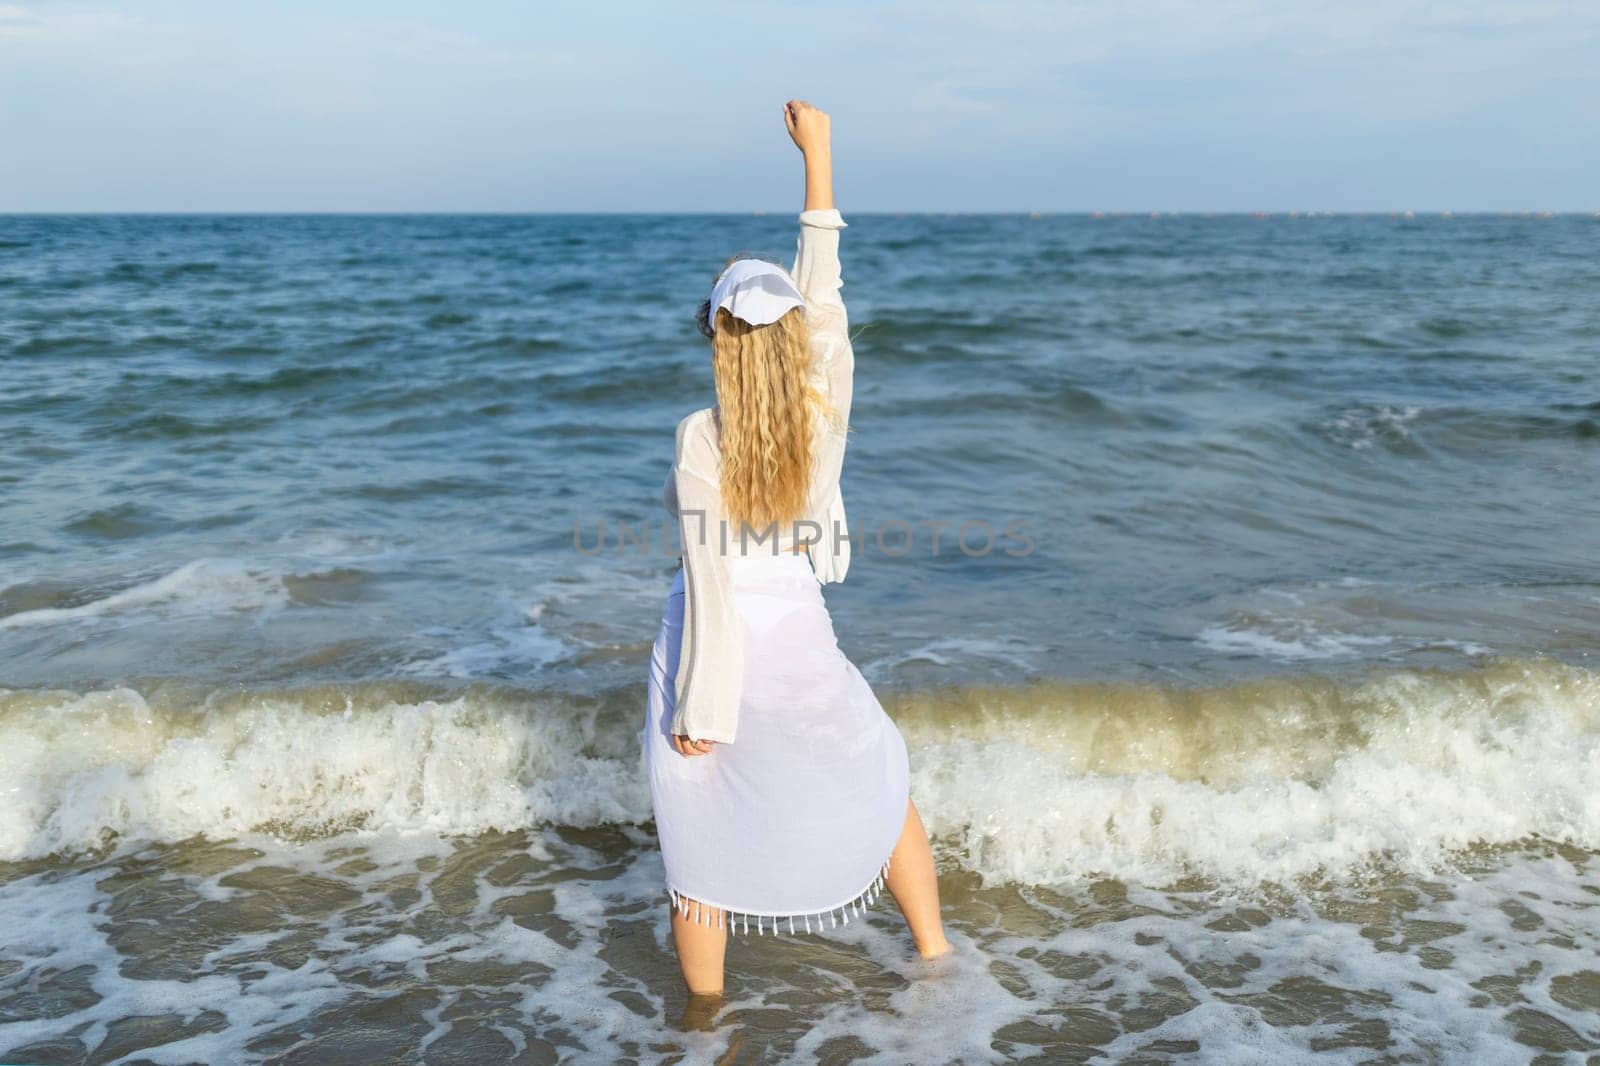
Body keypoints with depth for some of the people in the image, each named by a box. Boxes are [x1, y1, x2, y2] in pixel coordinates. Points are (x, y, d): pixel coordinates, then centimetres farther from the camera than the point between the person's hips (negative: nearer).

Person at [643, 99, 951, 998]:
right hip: (796, 640, 3)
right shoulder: (827, 408, -8)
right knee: (884, 786, 25)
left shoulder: (701, 438, -15)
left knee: (703, 836, 12)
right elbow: (824, 292, 5)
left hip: (713, 647, -2)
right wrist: (819, 156, 12)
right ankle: (935, 955, 35)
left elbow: (709, 583, -14)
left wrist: (703, 708, -8)